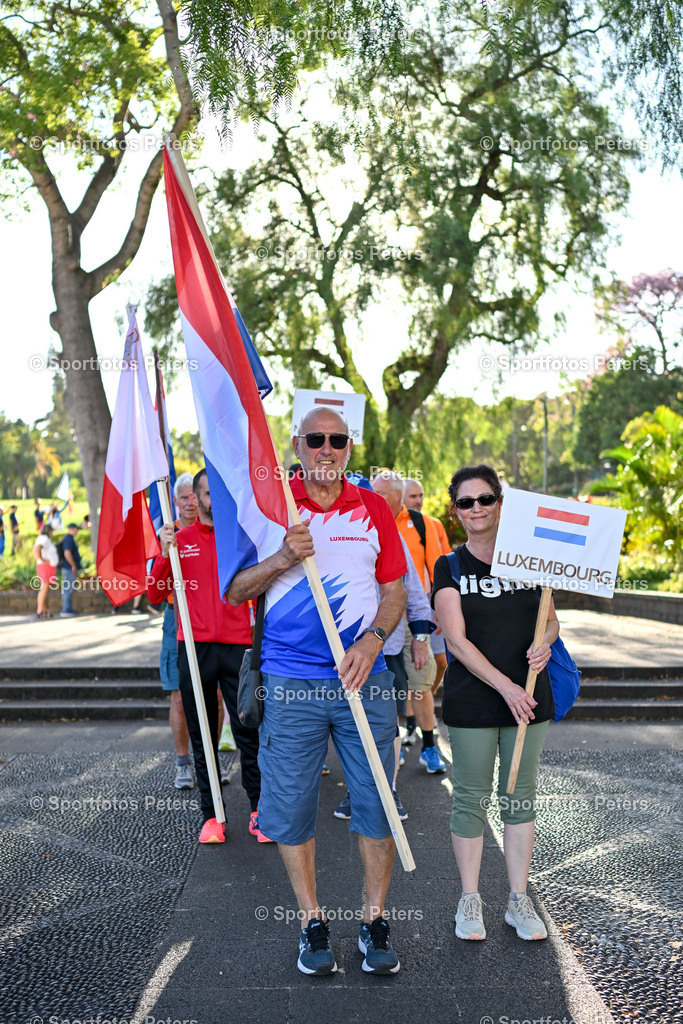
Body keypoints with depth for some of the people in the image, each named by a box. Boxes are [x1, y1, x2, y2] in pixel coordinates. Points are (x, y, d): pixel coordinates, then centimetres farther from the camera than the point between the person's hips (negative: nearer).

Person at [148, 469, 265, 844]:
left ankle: (259, 812, 17)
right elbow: (155, 595, 1)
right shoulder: (179, 539, 6)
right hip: (194, 648, 1)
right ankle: (210, 815, 22)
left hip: (238, 646, 0)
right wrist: (164, 553, -11)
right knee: (202, 737, 10)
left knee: (248, 732, 3)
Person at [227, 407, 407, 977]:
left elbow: (395, 591, 8)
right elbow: (234, 592, 1)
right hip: (291, 683, -1)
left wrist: (372, 640, -10)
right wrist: (283, 559, -16)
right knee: (291, 804, 7)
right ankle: (312, 922, 28)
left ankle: (374, 920, 27)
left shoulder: (373, 509, 6)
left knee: (376, 801, 7)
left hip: (364, 678, 1)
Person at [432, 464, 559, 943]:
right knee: (471, 798, 6)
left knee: (521, 796, 11)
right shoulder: (450, 567, -3)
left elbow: (551, 619, 14)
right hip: (472, 700, -2)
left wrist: (545, 642, -9)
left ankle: (519, 899, 27)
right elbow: (457, 641, -10)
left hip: (529, 697, 3)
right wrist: (505, 686, -17)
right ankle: (470, 900, 24)